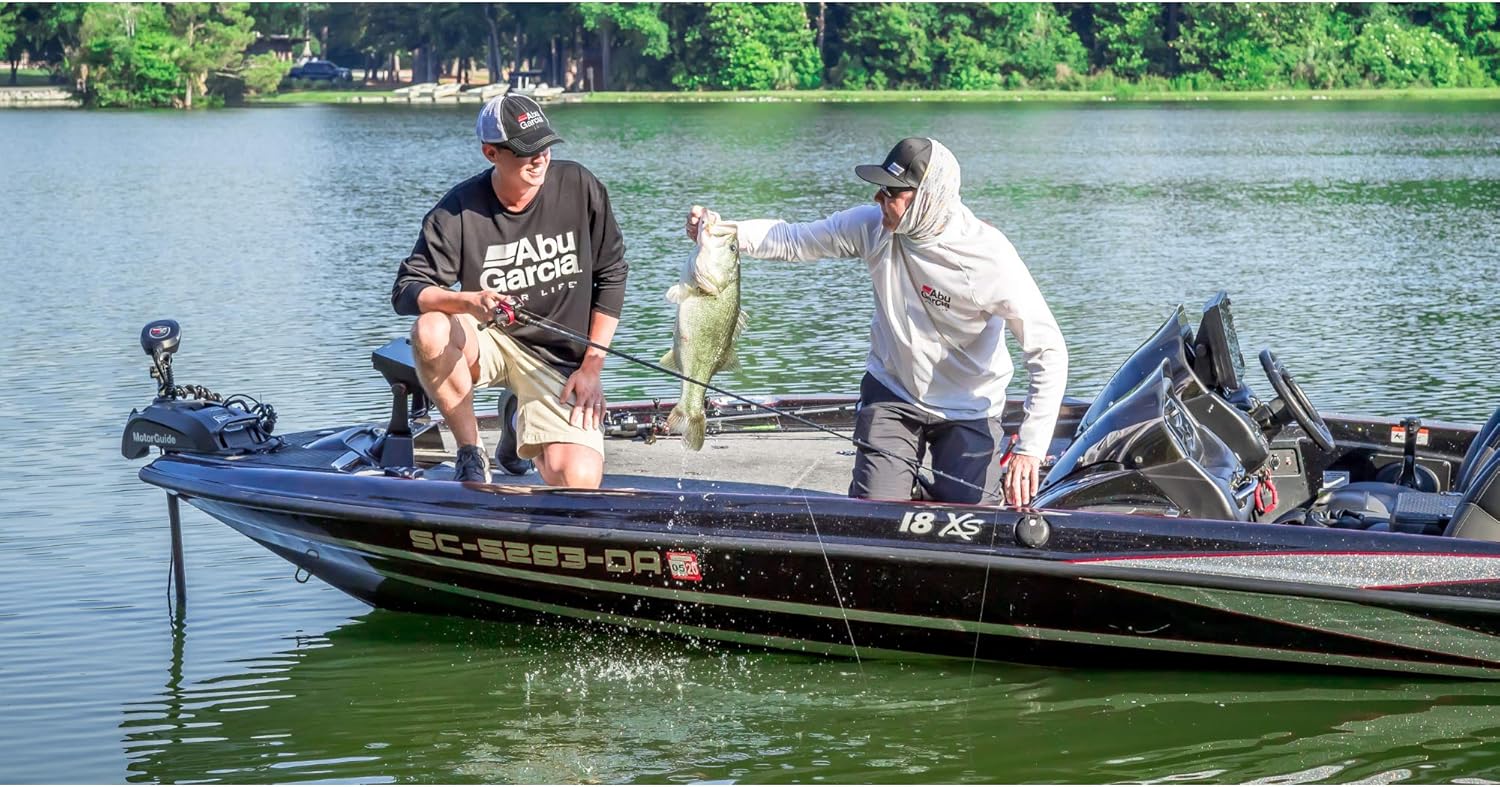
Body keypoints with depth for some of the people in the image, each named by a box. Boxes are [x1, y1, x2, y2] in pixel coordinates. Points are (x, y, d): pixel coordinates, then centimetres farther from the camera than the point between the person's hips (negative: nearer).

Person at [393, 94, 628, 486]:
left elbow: (612, 276, 1)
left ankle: (523, 428, 20)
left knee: (579, 480, -20)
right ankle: (471, 453, -10)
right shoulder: (458, 211, -11)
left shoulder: (579, 188, -8)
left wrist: (592, 366, -4)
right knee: (430, 331, -35)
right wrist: (468, 302, -35)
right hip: (488, 342, -1)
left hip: (558, 358, 1)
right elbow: (406, 290, -14)